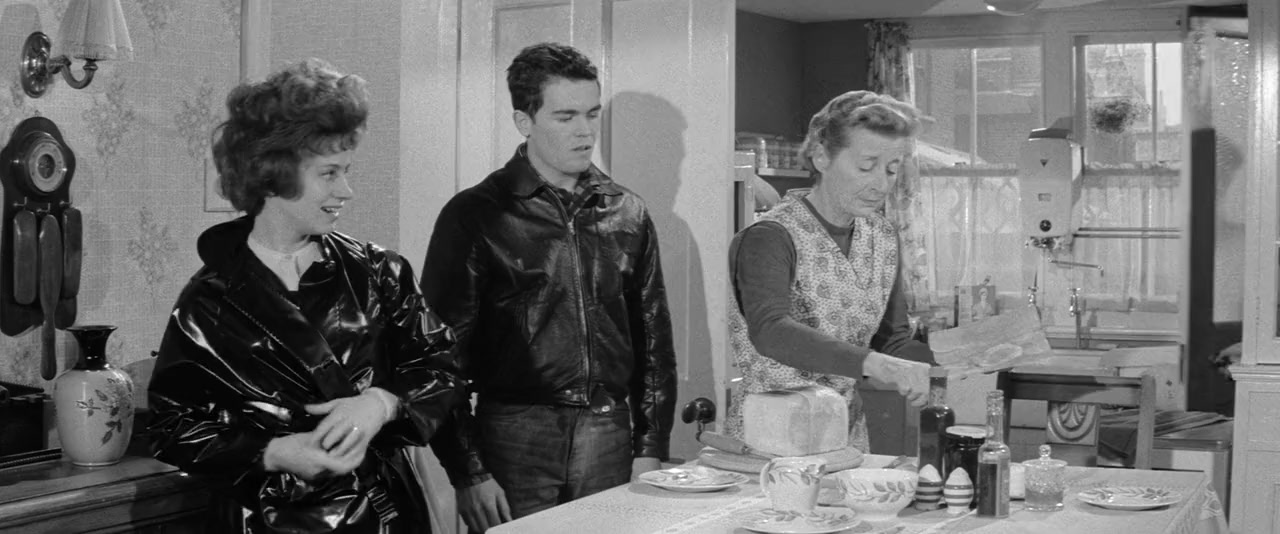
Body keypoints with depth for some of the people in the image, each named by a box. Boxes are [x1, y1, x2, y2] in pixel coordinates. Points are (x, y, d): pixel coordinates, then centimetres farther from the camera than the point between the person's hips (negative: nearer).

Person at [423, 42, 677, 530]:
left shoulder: (627, 214, 9)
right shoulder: (475, 215, -3)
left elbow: (653, 339, 13)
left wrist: (650, 449, 6)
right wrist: (467, 472, -10)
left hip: (610, 439, 3)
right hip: (515, 439, -3)